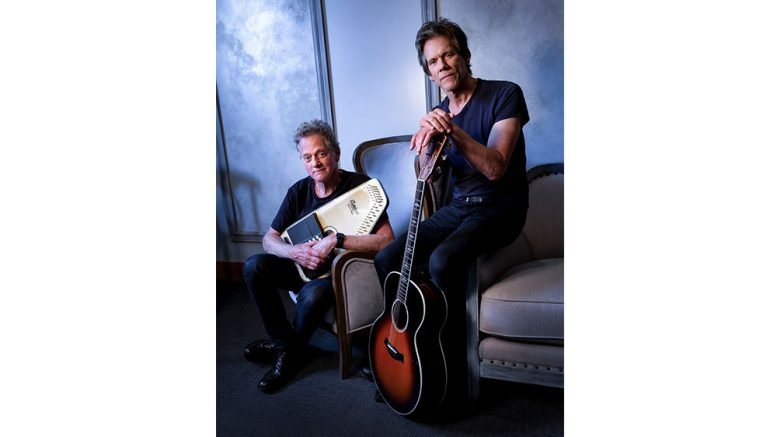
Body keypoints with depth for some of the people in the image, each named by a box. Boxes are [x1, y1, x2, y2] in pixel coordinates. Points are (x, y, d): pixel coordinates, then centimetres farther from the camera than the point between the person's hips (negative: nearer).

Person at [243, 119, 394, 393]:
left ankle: (289, 352, -1)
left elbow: (387, 240, -27)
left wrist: (337, 240, -32)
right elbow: (269, 239, 0)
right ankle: (284, 342, 1)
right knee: (253, 267, -15)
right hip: (305, 265, 6)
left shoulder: (361, 186, -17)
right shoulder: (299, 191, -2)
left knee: (312, 295, -35)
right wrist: (295, 252, -22)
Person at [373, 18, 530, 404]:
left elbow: (495, 169, -21)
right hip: (458, 206, 6)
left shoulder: (505, 94, -9)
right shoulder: (439, 113, 8)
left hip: (500, 207, -6)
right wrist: (424, 145, -17)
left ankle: (453, 379, -16)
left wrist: (453, 130, -32)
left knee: (443, 260, -34)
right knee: (387, 258, -10)